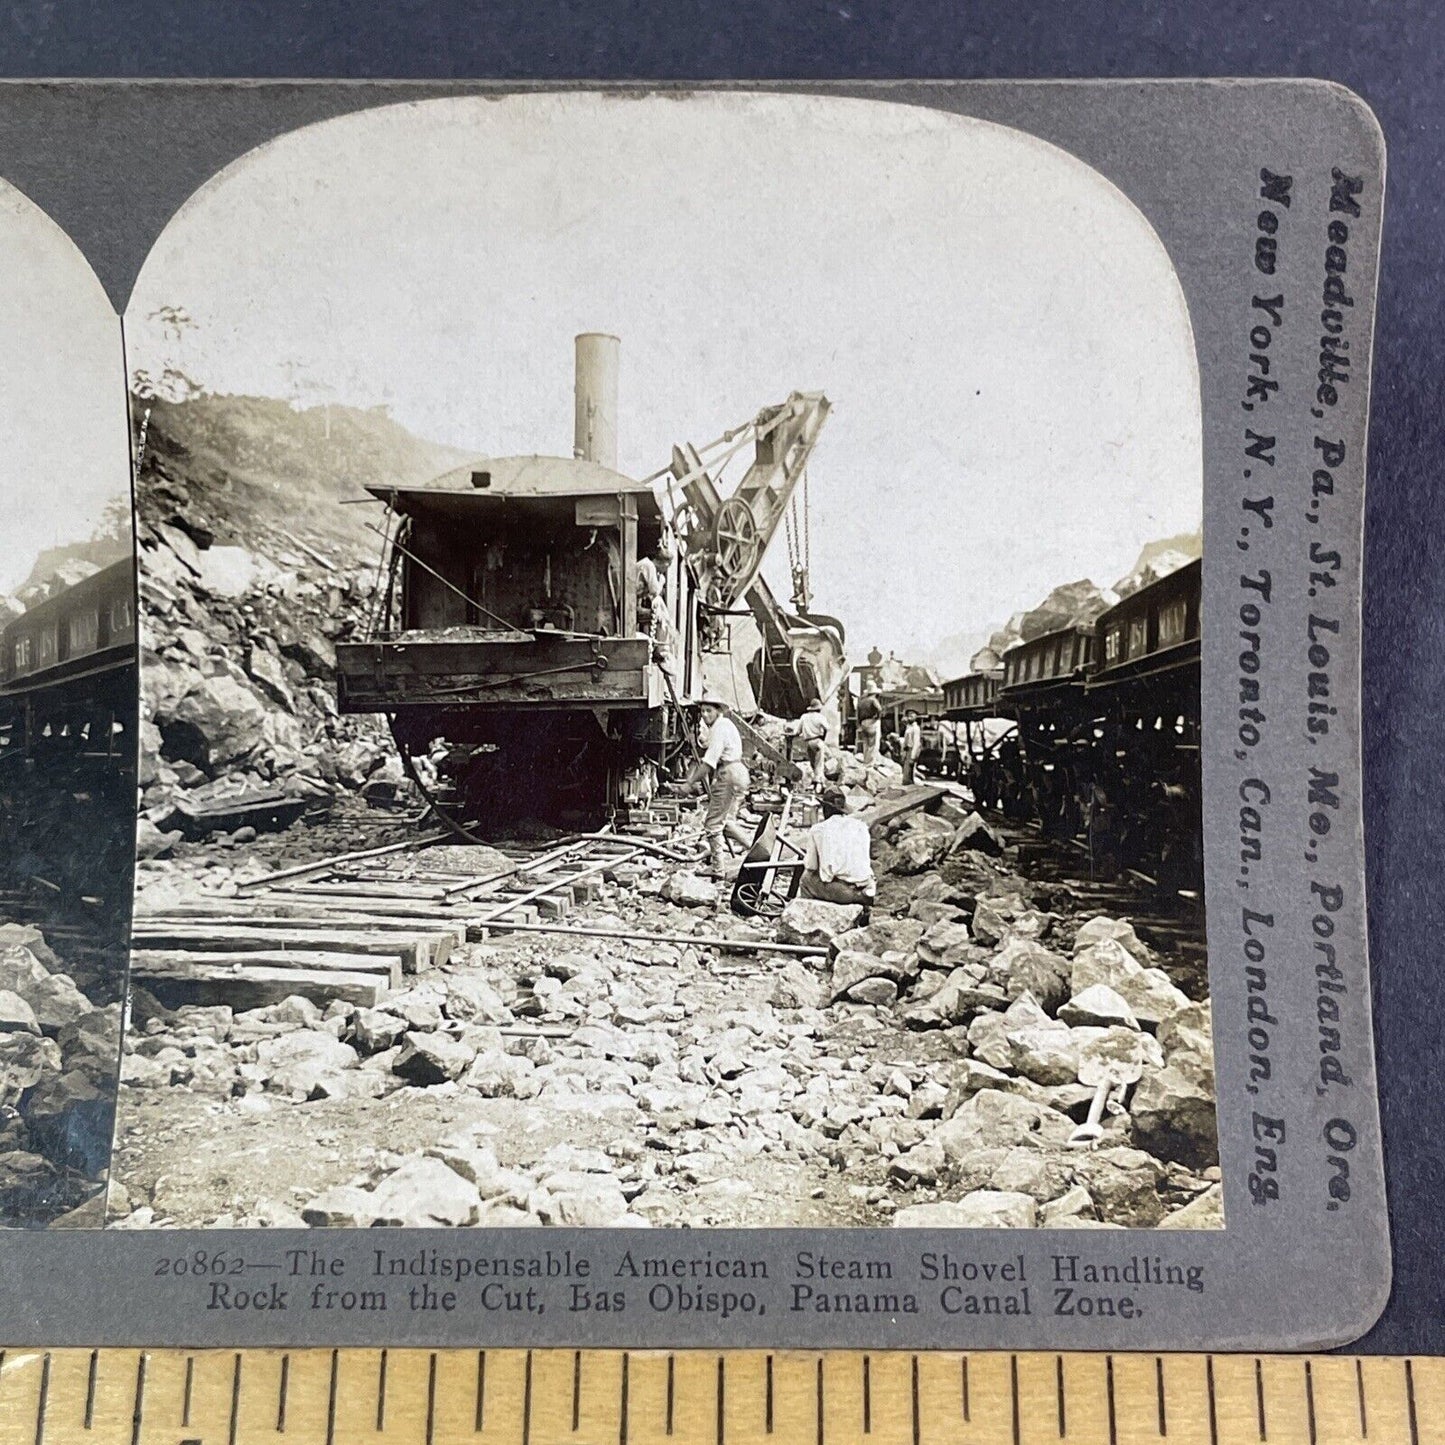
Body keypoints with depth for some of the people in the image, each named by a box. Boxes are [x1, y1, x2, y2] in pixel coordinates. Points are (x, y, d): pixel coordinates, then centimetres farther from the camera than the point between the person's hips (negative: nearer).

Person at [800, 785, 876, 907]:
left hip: (839, 891, -3)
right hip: (865, 887, 3)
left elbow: (811, 866, 5)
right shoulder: (861, 826, 9)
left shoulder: (817, 829, 1)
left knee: (805, 879, 23)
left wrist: (806, 859, 27)